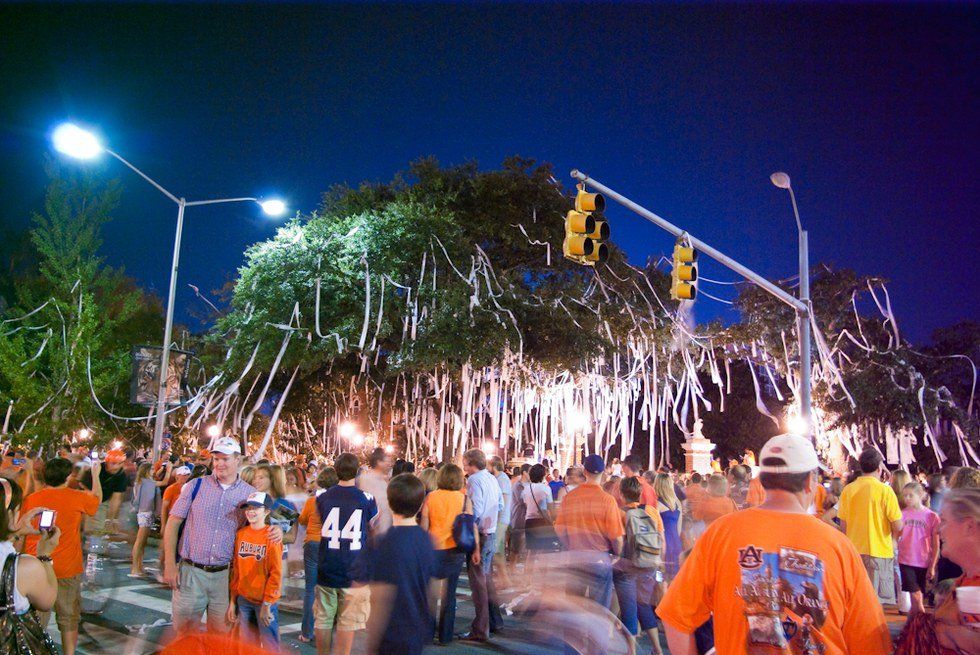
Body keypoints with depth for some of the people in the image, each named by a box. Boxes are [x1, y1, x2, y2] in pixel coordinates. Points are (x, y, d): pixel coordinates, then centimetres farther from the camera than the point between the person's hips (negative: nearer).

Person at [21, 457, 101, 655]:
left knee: (37, 618, 12)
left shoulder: (31, 500, -4)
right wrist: (95, 473, 25)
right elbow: (97, 498, 12)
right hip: (67, 568, -2)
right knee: (69, 617, 11)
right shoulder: (76, 497, -10)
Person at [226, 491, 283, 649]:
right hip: (243, 600, 5)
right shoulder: (241, 534, 2)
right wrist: (232, 601, 5)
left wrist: (267, 604, -14)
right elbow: (236, 569, 6)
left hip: (265, 601, -5)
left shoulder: (271, 536, -13)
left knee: (269, 645, 5)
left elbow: (276, 573, -13)